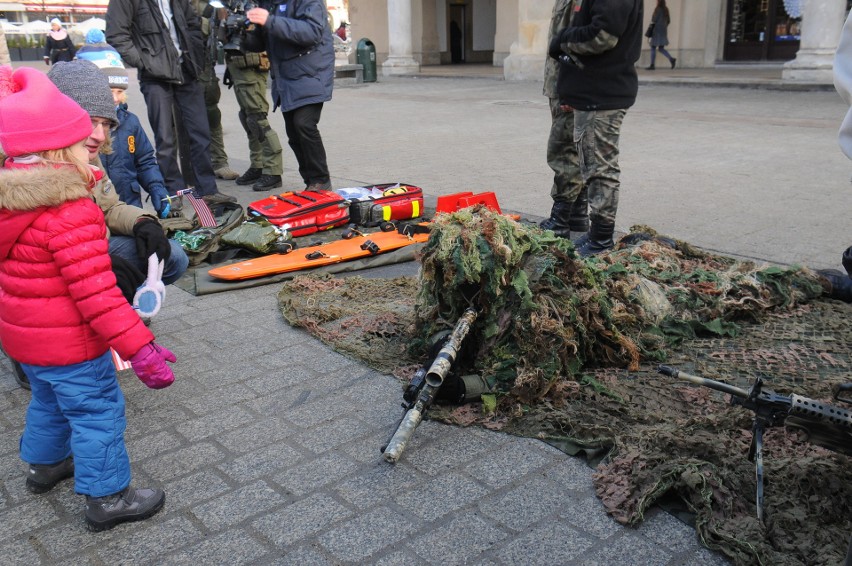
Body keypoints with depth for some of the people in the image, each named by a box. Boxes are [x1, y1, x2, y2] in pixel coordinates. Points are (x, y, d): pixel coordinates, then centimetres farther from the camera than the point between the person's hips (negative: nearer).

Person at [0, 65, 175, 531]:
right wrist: (139, 348, -30)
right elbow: (96, 292, -32)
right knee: (98, 413, 5)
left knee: (49, 399, 30)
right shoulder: (72, 215, -29)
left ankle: (45, 464, 50)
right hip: (68, 344, -9)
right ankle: (107, 498, 17)